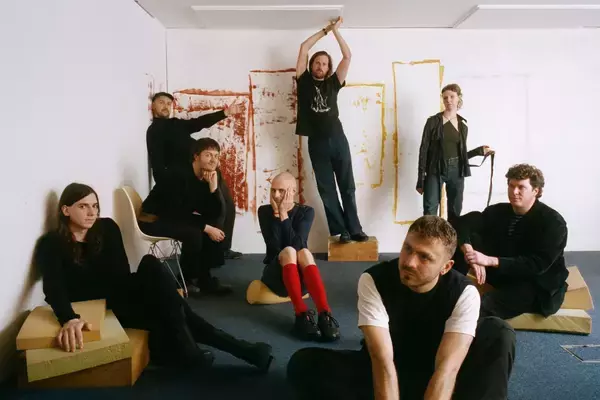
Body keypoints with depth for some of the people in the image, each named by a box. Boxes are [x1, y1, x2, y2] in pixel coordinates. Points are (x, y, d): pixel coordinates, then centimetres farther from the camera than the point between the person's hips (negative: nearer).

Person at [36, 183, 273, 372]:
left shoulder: (107, 228, 3)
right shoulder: (51, 245, -8)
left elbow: (122, 274, -1)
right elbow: (54, 287, -25)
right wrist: (69, 319, -44)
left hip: (120, 295, 4)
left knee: (150, 265, -26)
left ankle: (184, 350, -23)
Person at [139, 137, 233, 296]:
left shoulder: (207, 179, 0)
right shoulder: (178, 175, -22)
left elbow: (217, 214, -7)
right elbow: (175, 213, -28)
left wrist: (214, 186, -20)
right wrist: (206, 227, -25)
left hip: (176, 218, 9)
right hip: (153, 220, -9)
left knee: (215, 227, -3)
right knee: (193, 233, -30)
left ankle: (203, 277, 0)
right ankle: (186, 279, -9)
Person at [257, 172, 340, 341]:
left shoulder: (306, 212, 1)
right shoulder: (265, 211, 1)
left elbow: (298, 244, -17)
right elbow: (274, 246, -13)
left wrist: (283, 214, -16)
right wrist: (276, 214, -17)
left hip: (302, 276, 0)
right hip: (277, 274, 0)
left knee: (304, 253, -33)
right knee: (288, 251, -32)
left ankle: (325, 315, -47)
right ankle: (302, 315, -46)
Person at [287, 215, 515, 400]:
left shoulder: (464, 293, -20)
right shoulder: (373, 281, -22)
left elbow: (447, 369, -32)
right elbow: (383, 361, -30)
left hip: (433, 375, 1)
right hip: (381, 374, 0)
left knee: (500, 333, -23)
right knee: (303, 363, -25)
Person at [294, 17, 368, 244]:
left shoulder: (333, 83, 10)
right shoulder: (304, 81, 8)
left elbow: (347, 56, 7)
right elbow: (303, 48, 7)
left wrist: (335, 31, 10)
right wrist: (324, 31, 13)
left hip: (338, 139, 1)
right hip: (317, 143, -1)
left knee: (347, 187, 3)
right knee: (326, 190, 2)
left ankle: (354, 229, 9)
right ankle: (341, 230, 9)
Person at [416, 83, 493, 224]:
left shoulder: (463, 126, 10)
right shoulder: (433, 121, -1)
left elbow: (461, 153, 17)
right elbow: (424, 150, -4)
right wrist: (421, 179, -8)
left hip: (456, 172, 4)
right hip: (435, 171, -4)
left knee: (455, 212, 8)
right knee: (429, 212, -11)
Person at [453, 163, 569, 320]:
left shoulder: (553, 222, -16)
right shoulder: (498, 211, -1)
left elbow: (538, 264, -27)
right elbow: (463, 223, -12)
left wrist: (490, 260, -38)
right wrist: (469, 252, -34)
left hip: (535, 284, -6)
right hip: (500, 273, 6)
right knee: (468, 238, -15)